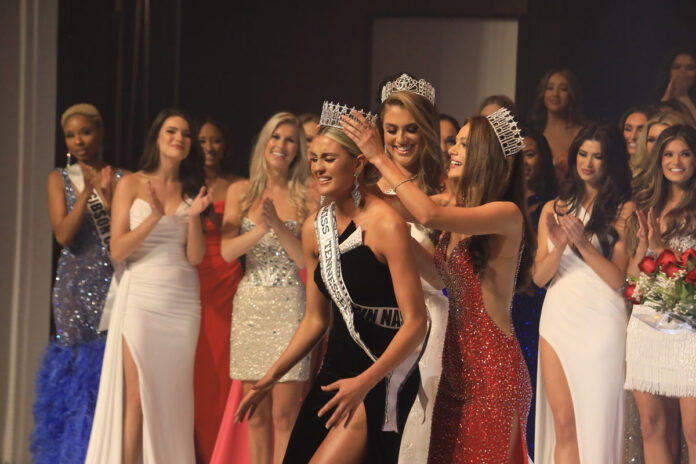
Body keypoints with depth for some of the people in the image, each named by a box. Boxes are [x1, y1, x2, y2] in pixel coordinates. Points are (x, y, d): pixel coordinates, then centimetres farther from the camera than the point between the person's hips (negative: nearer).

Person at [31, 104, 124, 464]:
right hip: (76, 284, 0)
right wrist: (87, 192, -14)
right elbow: (63, 235, -6)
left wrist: (108, 197, -13)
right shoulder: (60, 179, 7)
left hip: (115, 282, 0)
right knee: (76, 363, -4)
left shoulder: (121, 178, 7)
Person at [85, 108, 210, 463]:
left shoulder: (191, 191, 11)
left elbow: (195, 257, 4)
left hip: (183, 300, 3)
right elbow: (117, 250, -4)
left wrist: (195, 217, -11)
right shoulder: (132, 185, 3)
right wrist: (154, 217, -15)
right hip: (141, 297, -3)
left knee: (173, 397, 1)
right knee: (137, 396, -8)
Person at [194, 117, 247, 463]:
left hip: (226, 285, -2)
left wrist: (215, 218, -11)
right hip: (191, 285, 2)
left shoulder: (238, 188, 6)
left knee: (220, 370, -4)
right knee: (193, 374, -1)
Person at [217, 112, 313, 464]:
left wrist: (279, 226, -17)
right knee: (256, 414, 6)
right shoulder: (241, 192, 7)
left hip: (289, 306, -2)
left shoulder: (305, 198, 1)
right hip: (250, 304, 2)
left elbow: (307, 259, -4)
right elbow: (227, 251, -3)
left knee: (284, 414, -6)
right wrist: (262, 228, -18)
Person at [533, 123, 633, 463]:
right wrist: (559, 247, -9)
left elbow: (617, 278, -5)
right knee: (564, 424, 1)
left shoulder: (623, 211, 1)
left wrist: (583, 243, -14)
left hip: (600, 322, -4)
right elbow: (539, 277, 8)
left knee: (597, 423, -3)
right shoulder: (555, 209, 13)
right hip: (558, 319, 4)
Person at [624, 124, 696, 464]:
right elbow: (632, 276, 15)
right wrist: (643, 246, -3)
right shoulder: (646, 208, 16)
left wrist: (662, 248, -10)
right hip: (646, 329, 5)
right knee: (654, 429, 6)